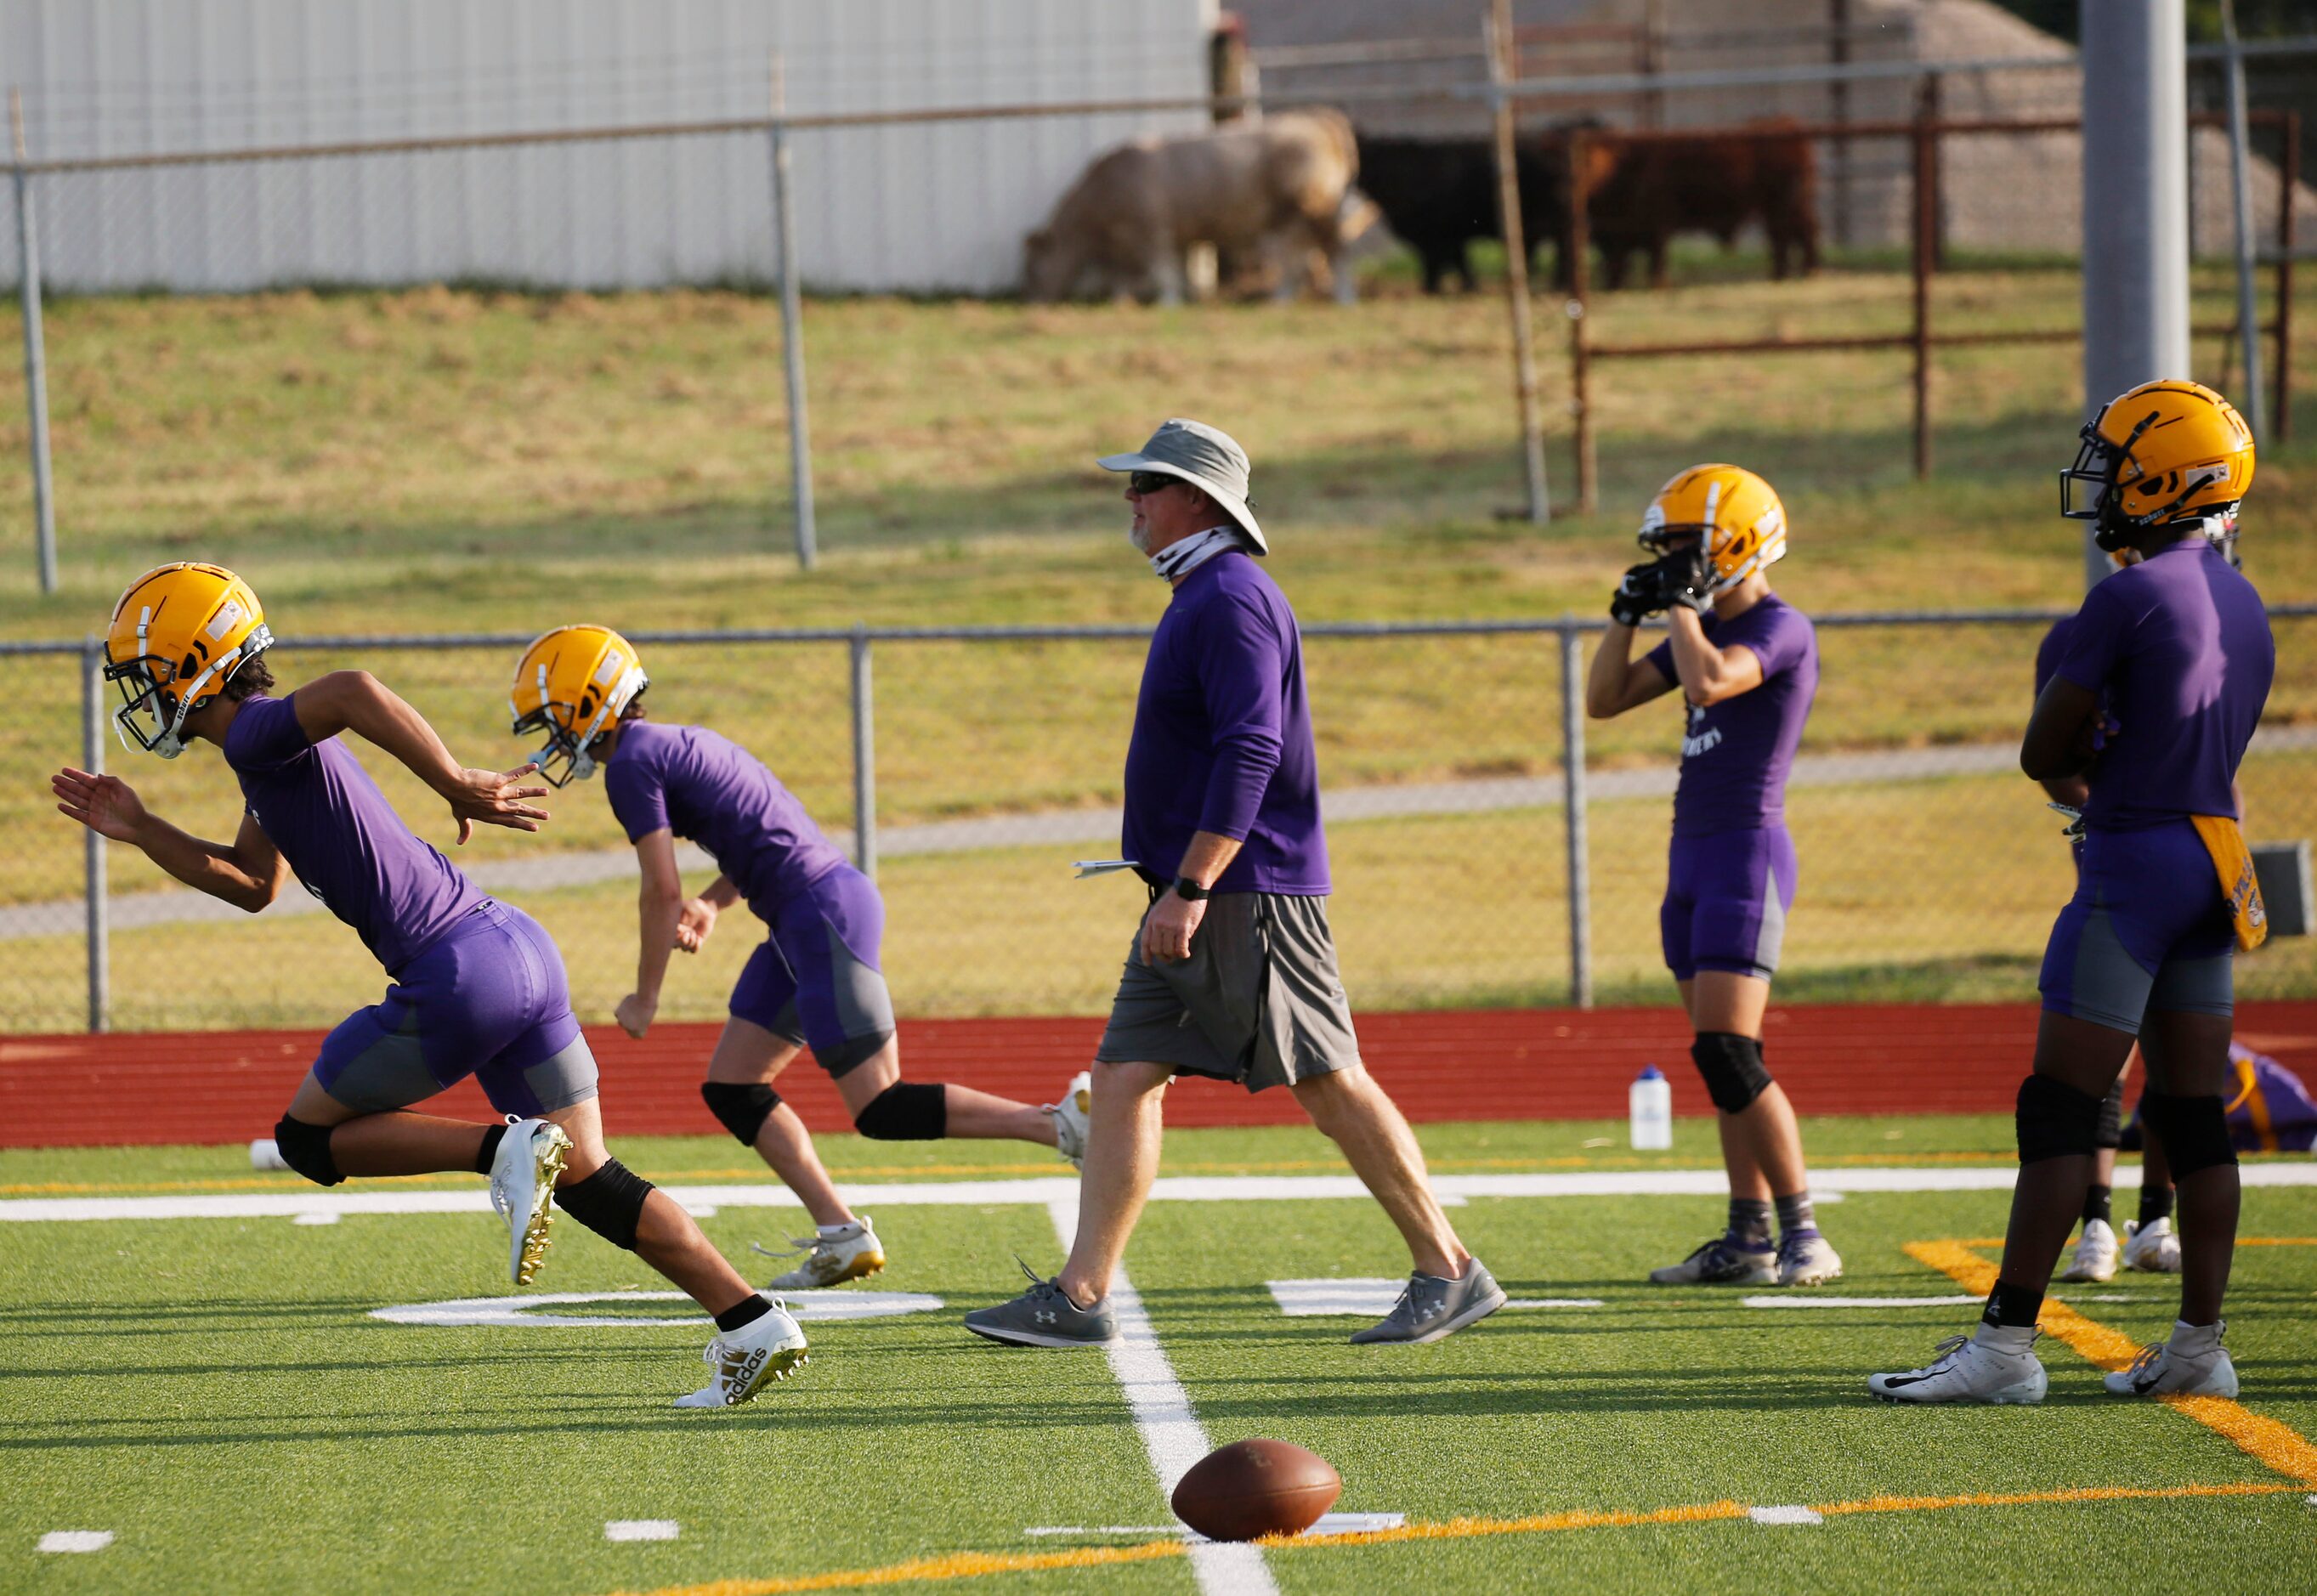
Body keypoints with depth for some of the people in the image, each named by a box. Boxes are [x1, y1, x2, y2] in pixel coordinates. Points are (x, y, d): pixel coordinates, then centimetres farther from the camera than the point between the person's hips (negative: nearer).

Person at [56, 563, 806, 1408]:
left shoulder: (257, 735, -10)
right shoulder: (275, 749, 19)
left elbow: (354, 690, -32)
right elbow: (253, 885, 32)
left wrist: (456, 784, -25)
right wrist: (141, 830, 25)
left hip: (458, 973, -9)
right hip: (521, 949, 9)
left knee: (308, 1138, 8)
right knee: (586, 1181, 14)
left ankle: (504, 1149, -9)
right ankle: (755, 1326, 8)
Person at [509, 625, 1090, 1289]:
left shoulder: (632, 763, -9)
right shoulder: (676, 743, 21)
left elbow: (662, 891, -10)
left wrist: (645, 998, 0)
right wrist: (712, 903, 12)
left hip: (821, 912, -10)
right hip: (819, 906, 10)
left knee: (880, 1110, -9)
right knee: (729, 1089, 12)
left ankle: (1060, 1122, -12)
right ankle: (840, 1238, 9)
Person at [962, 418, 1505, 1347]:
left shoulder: (1229, 600, -15)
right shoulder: (1198, 600, 18)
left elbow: (1251, 751, -24)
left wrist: (1190, 888, -26)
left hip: (1248, 891, -10)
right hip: (1196, 899, 10)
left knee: (1328, 1086, -5)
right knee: (1124, 1078, 3)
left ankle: (1449, 1273, 2)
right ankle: (1081, 1297, 1)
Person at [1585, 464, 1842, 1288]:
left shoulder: (1780, 629, -11)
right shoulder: (1704, 630, 15)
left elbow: (1708, 681, -29)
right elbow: (1604, 700, 20)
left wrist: (1682, 602, -15)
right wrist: (1627, 615, 7)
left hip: (1747, 850, -9)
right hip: (1692, 851, 9)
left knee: (1727, 1052, -15)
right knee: (1720, 1058, 7)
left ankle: (1804, 1236, -11)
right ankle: (1748, 1237, 10)